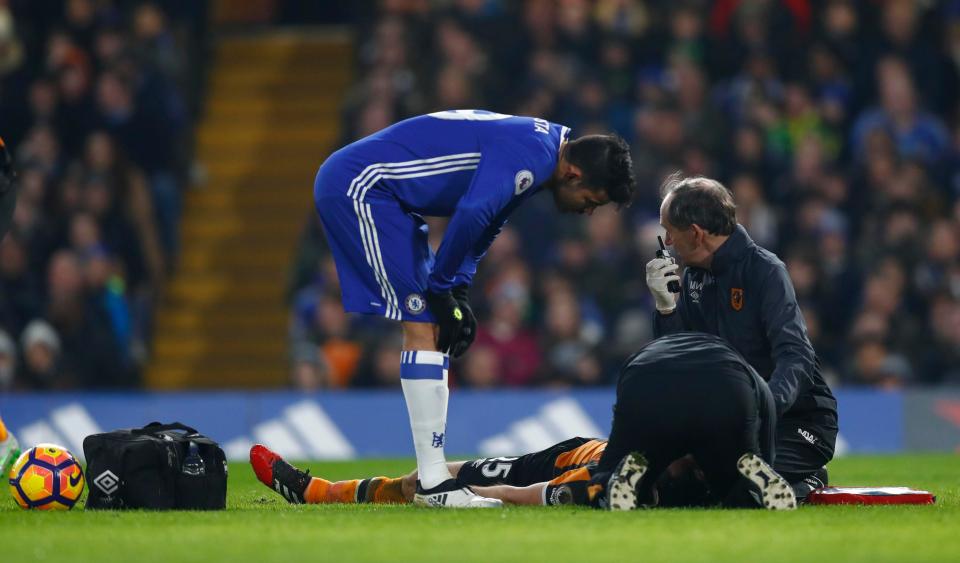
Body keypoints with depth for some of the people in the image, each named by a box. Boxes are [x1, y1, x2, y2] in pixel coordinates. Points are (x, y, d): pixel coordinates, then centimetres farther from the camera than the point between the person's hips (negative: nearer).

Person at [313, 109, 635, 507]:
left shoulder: (536, 150, 13)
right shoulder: (531, 156, -20)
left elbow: (482, 225, 19)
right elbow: (471, 215, -29)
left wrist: (456, 291, 7)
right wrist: (442, 288, -15)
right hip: (357, 187, -11)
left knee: (430, 328, 10)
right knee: (423, 325, -14)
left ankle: (433, 471, 10)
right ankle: (432, 482, -15)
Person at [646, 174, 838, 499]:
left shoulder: (765, 270, -16)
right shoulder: (694, 277, 8)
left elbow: (795, 358, -27)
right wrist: (666, 306, -9)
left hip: (797, 416, -8)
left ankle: (805, 482, 5)